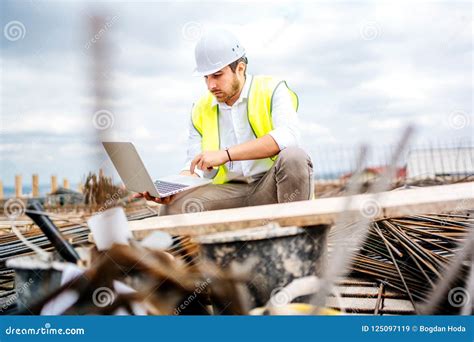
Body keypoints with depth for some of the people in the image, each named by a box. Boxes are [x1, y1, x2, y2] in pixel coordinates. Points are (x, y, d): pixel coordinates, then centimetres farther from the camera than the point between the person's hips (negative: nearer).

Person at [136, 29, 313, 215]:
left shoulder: (272, 90, 0)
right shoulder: (201, 111, 12)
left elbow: (287, 136, -19)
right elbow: (196, 167, 8)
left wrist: (226, 154, -24)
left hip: (270, 186, -2)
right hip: (231, 191, 3)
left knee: (293, 157, -35)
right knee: (172, 208, -22)